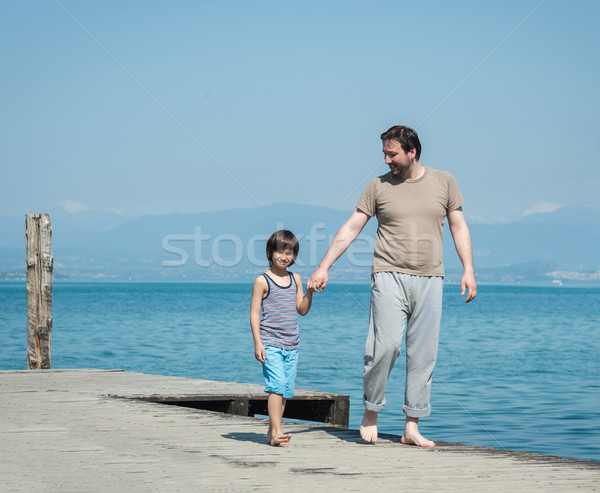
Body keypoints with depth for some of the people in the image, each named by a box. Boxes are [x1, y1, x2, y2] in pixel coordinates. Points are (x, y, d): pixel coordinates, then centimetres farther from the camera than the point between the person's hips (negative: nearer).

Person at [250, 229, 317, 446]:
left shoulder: (295, 279, 12)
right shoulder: (262, 281, -4)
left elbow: (302, 310, 14)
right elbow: (254, 313, -5)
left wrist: (310, 291, -3)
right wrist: (258, 342, -12)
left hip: (291, 345, 6)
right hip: (270, 344, -6)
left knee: (286, 390, 6)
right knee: (277, 385, -18)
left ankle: (271, 433, 13)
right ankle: (277, 431, -20)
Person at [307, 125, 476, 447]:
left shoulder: (443, 182, 10)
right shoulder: (379, 186, 6)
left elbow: (459, 227, 12)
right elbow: (351, 228, 5)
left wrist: (468, 270, 2)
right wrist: (324, 267, -1)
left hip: (430, 279, 2)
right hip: (389, 276, -2)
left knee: (423, 354, 0)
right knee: (385, 346, -14)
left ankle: (412, 427, 5)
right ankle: (370, 412, 5)